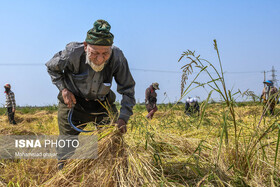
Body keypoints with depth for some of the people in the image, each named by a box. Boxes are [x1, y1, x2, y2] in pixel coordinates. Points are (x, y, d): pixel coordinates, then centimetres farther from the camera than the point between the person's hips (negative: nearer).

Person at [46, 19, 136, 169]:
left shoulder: (117, 58, -24)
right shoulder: (73, 53, -27)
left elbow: (128, 89, -11)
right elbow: (52, 68, -4)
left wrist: (123, 117, -22)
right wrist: (63, 89, -16)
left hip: (102, 104, 2)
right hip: (73, 102, -2)